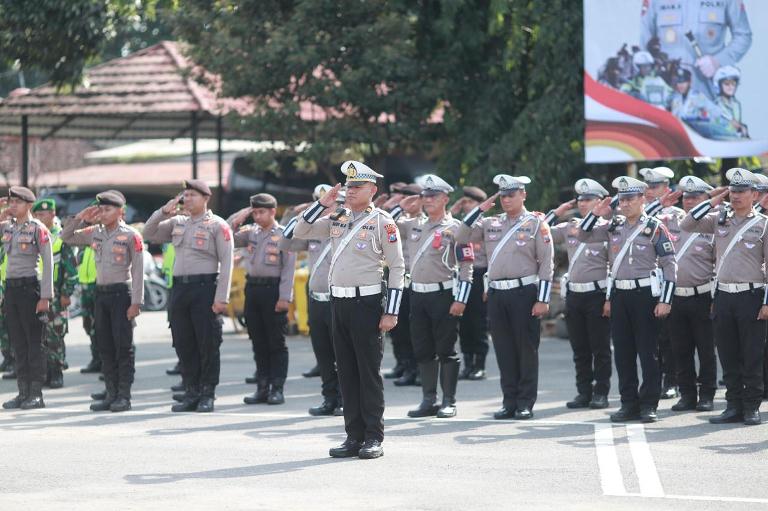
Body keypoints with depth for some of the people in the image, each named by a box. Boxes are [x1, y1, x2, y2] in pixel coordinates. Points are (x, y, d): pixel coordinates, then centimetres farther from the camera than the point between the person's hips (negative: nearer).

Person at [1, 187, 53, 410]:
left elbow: (48, 263, -10)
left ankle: (36, 393, 1)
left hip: (30, 286, -7)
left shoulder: (38, 229, -8)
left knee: (34, 342, -2)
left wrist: (45, 297, -15)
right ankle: (23, 392, 14)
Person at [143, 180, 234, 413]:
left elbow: (226, 263, -8)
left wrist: (221, 298, -15)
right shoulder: (177, 223, 15)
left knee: (208, 344, -2)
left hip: (205, 288, -6)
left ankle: (207, 395, 5)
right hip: (180, 287, 6)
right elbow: (149, 234, 18)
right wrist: (164, 211, 3)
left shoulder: (217, 225, -3)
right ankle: (192, 393, 15)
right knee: (184, 344, 7)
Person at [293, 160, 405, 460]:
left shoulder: (382, 222, -5)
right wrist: (322, 204, 5)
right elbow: (300, 233, 17)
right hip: (338, 302, 6)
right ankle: (354, 436, 13)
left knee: (369, 371, -2)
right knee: (346, 371, 8)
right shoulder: (337, 219, 12)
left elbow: (397, 268, -7)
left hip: (366, 303, -6)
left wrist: (391, 312, -12)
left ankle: (374, 438, 2)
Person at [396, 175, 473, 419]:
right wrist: (403, 205, 6)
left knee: (446, 350, -1)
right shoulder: (414, 226, 12)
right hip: (417, 295, 6)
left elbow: (466, 266, -8)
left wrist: (460, 300, -14)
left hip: (443, 295, -6)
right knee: (422, 350, 8)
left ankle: (449, 402, 5)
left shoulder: (455, 228, -5)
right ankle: (428, 400, 15)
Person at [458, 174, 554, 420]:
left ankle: (526, 403, 4)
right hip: (496, 293, 5)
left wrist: (543, 299, -10)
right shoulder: (491, 224, 13)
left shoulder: (536, 223, 0)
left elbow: (546, 264, -4)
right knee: (504, 350, 6)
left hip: (524, 292, -5)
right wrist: (480, 209, 3)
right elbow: (461, 237, 10)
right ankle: (510, 401, 13)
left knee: (527, 349, 0)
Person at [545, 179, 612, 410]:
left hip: (597, 293, -5)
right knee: (579, 349, 9)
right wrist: (557, 212, 5)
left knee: (600, 349, 0)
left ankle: (601, 393, 6)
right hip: (573, 294, 5)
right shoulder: (569, 227, 10)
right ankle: (583, 392, 15)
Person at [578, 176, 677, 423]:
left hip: (645, 294, -5)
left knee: (648, 352, -2)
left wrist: (665, 301, -12)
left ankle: (649, 405, 3)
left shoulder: (655, 228, -4)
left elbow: (669, 265, -6)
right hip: (619, 295, 5)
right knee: (623, 353, 7)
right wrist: (595, 214, 0)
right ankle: (629, 404, 13)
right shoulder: (614, 227, 11)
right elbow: (583, 236, 16)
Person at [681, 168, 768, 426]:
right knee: (728, 356, 7)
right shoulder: (719, 221, 11)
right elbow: (686, 225, 7)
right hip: (723, 295, 4)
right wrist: (712, 202, 2)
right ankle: (734, 406, 13)